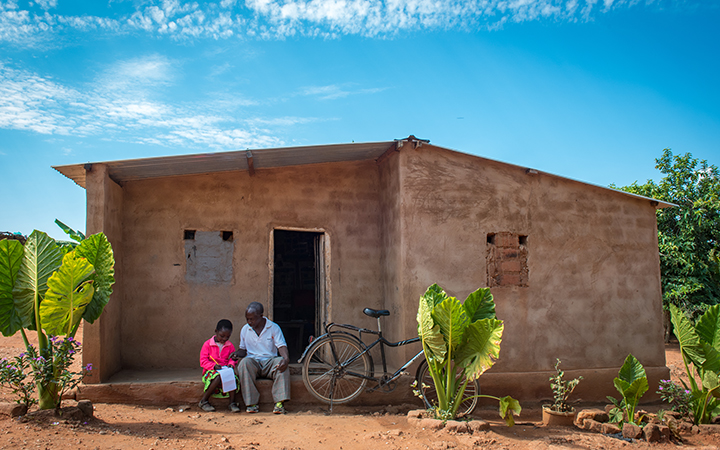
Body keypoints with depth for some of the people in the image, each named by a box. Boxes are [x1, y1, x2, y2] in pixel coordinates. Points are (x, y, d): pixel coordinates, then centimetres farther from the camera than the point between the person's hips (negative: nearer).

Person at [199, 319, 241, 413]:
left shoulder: (230, 346, 11)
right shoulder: (207, 344, -1)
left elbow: (232, 358, 16)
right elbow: (203, 361, -5)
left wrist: (231, 364, -9)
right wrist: (214, 366, -21)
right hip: (211, 371, -3)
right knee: (218, 377, -37)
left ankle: (232, 403, -21)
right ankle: (203, 401, -18)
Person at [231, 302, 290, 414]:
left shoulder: (274, 328, 3)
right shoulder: (245, 330, 12)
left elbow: (282, 346, -7)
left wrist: (286, 359, -28)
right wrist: (237, 353, -4)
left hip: (270, 361, -1)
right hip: (253, 361, 1)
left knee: (281, 362, -34)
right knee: (244, 362, -34)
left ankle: (279, 402, -36)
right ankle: (251, 403, -32)